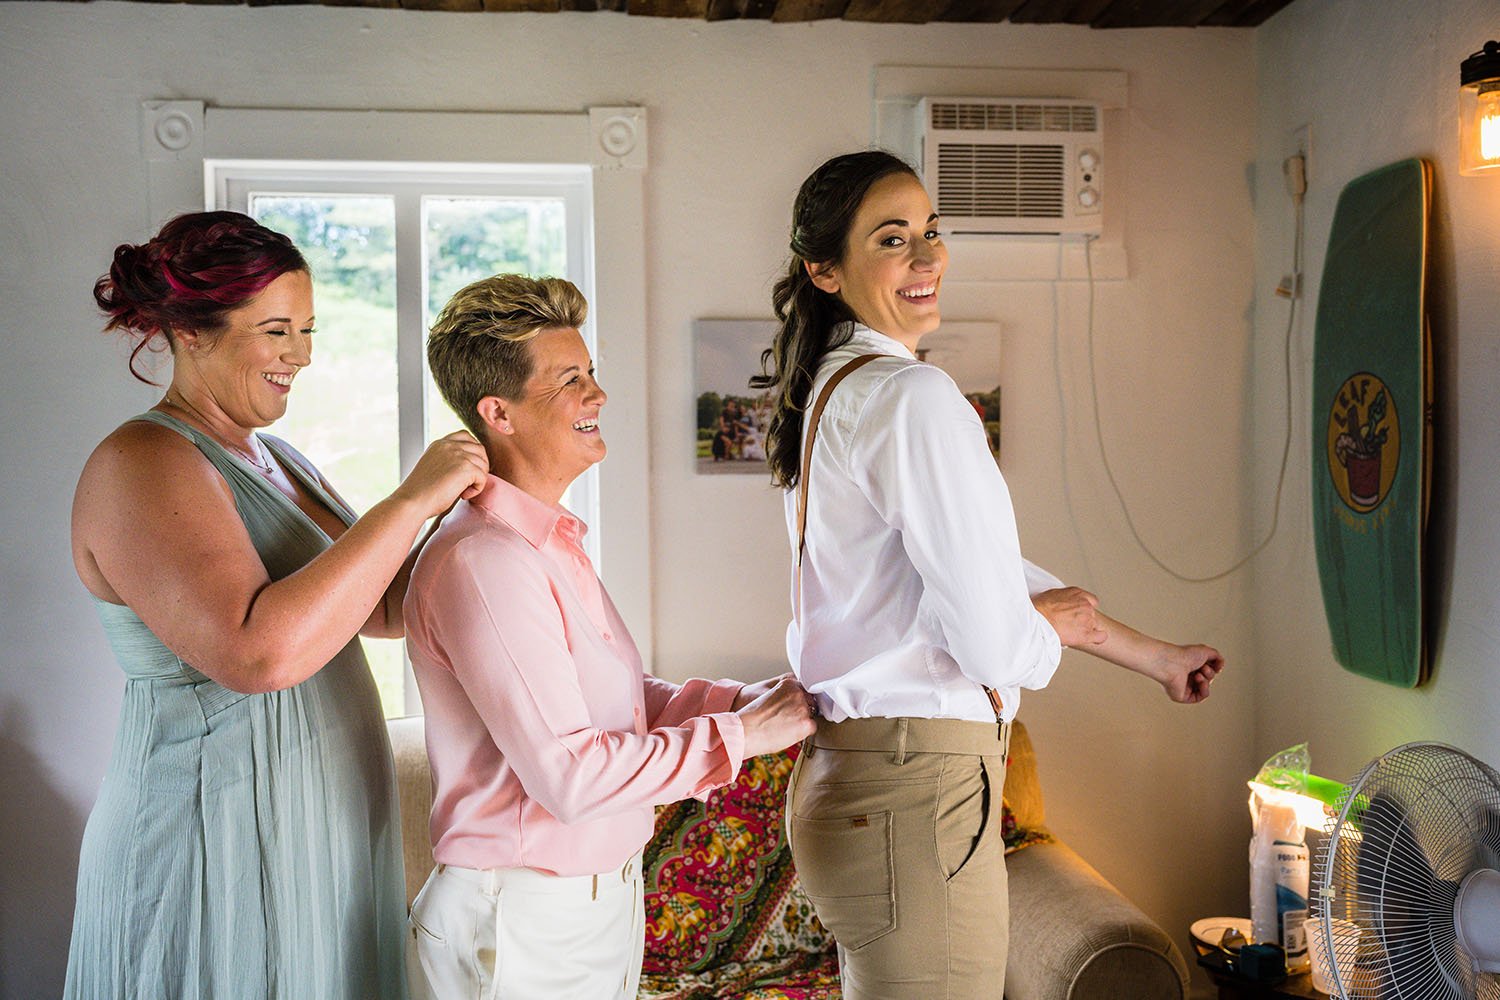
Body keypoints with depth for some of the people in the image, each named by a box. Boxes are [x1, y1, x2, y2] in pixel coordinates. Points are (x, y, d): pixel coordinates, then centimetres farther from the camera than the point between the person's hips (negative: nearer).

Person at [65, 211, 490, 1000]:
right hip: (220, 851, -8)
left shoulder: (271, 457, 10)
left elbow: (379, 606, 11)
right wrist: (411, 500, -28)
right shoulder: (141, 466, -18)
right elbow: (258, 652, -33)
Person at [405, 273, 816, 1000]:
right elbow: (567, 775, -25)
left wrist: (746, 700, -3)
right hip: (522, 931, -9)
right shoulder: (483, 562, -23)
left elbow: (621, 696, 10)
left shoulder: (551, 543, 9)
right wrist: (737, 737, -18)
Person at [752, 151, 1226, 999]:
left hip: (853, 773, 10)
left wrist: (1158, 658, 23)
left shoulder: (834, 392, 13)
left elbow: (998, 568, 18)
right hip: (918, 788, -10)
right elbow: (993, 641, -22)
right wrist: (1051, 628, 3)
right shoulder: (914, 397, -18)